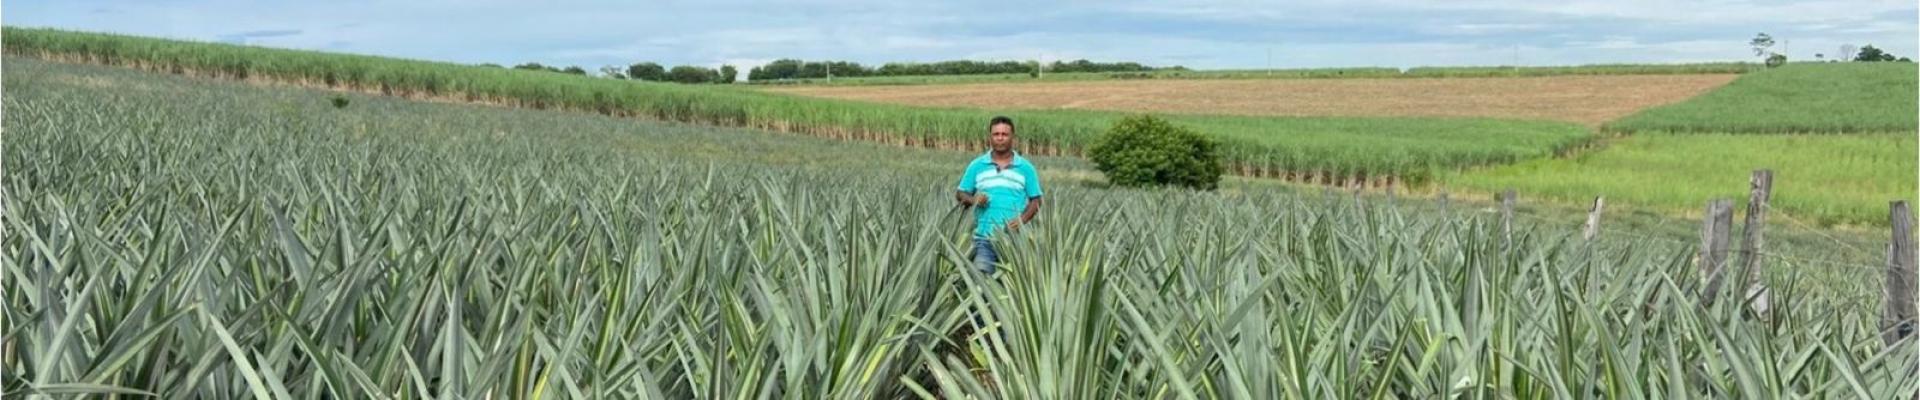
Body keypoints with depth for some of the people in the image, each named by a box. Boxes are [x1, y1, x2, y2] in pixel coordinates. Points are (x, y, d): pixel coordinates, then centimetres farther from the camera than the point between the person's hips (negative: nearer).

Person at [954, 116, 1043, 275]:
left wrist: (1023, 219, -12)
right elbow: (960, 195, 11)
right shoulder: (976, 166, 8)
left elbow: (1035, 200, 6)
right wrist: (972, 200, -12)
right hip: (984, 238, 0)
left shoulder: (1026, 168, 6)